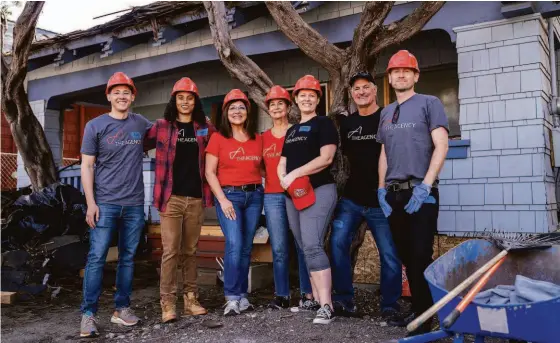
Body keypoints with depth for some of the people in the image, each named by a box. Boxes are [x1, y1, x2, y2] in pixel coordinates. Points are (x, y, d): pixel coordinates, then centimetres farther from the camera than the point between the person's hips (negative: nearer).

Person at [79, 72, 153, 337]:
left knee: (128, 257, 8)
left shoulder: (142, 124, 8)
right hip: (105, 203, -3)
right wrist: (91, 203, -9)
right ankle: (88, 313, 4)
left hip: (134, 204, 3)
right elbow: (87, 166, -1)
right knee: (96, 257, -4)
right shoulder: (95, 126, 1)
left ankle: (122, 308, 19)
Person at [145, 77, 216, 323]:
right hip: (171, 197, -2)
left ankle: (190, 299, 18)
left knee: (190, 250, 11)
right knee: (171, 251, -4)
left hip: (196, 198, 3)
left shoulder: (206, 128, 9)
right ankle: (167, 302, 4)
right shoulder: (161, 126, 2)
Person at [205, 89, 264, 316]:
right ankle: (232, 297, -4)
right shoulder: (218, 138, 1)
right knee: (234, 245, -14)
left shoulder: (257, 139, 11)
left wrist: (263, 188, 0)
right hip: (229, 195, -3)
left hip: (254, 195, 4)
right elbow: (210, 172, -3)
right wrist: (222, 199, -11)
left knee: (246, 247, 6)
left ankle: (242, 295, 16)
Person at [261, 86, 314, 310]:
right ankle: (282, 295, 12)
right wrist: (275, 176, 5)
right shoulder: (264, 138, 14)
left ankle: (307, 293, 9)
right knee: (279, 248, 4)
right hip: (272, 197, 3)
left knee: (303, 245, -1)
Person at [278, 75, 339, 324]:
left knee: (312, 246, -18)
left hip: (319, 191, -8)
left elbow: (326, 158, -14)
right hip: (293, 195, 8)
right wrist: (284, 179, -4)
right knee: (305, 248, 10)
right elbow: (282, 163, 19)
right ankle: (316, 298, 19)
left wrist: (294, 174, -17)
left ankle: (327, 306, -16)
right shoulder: (291, 131, 20)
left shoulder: (324, 124, -1)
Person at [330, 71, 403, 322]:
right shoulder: (346, 123, 10)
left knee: (389, 255, 2)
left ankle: (390, 307, 16)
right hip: (351, 198, 4)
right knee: (337, 243, -5)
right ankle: (344, 300, 9)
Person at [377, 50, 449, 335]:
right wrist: (382, 189, 8)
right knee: (406, 257, 11)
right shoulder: (386, 113, 17)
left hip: (420, 193, -5)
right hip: (393, 195, 6)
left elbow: (441, 146, -8)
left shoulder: (429, 103, 1)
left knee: (420, 257, -6)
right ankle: (420, 309, 25)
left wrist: (425, 187, -16)